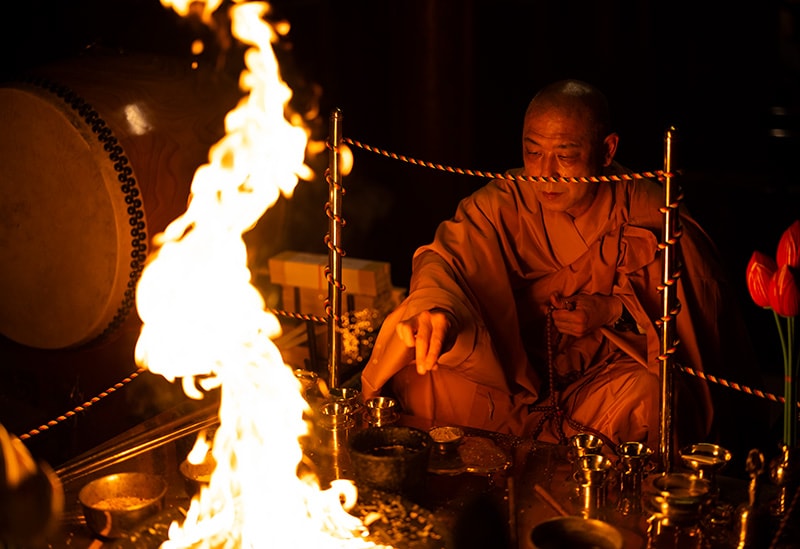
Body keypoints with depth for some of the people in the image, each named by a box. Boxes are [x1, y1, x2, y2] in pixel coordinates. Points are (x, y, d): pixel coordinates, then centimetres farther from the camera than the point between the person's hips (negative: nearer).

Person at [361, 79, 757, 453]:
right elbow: (448, 255, -25)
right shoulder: (501, 204, -7)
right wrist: (432, 307, -51)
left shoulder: (649, 212, -8)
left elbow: (704, 300, 0)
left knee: (652, 398, -34)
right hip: (512, 376, 1)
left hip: (610, 375, -1)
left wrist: (617, 311, -16)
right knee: (425, 384, -24)